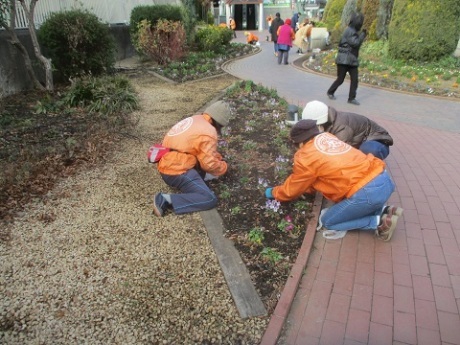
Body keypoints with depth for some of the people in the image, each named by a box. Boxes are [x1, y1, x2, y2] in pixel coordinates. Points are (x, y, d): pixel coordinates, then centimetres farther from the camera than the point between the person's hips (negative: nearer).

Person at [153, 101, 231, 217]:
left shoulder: (196, 119, 11)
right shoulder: (207, 132, -16)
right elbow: (209, 164, -14)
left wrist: (218, 157, 17)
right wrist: (223, 167, 4)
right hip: (176, 171, -9)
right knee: (210, 200, -13)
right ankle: (166, 200, -18)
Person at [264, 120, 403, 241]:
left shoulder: (305, 158, -2)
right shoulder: (327, 137, 18)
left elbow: (291, 190, 14)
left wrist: (273, 192, 32)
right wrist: (303, 189, 36)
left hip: (367, 192, -8)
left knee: (327, 222, 11)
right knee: (341, 205, 31)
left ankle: (379, 221, 3)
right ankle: (384, 210, 13)